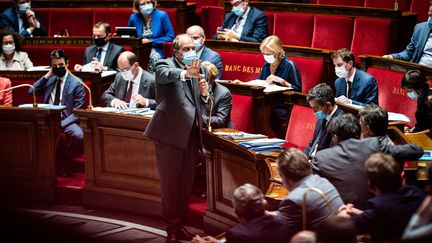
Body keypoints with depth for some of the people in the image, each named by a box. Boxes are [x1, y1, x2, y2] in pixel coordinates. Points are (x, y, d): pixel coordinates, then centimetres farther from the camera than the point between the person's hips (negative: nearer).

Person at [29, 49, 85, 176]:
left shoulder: (76, 84, 0)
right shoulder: (49, 80, 17)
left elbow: (78, 112, -5)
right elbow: (31, 91, 8)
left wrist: (61, 124, -19)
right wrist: (47, 76, 3)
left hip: (66, 120, -3)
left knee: (78, 135, -34)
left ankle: (63, 160, -6)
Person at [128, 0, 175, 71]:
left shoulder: (162, 16, -5)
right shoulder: (134, 18, 1)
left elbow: (170, 37, -6)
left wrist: (151, 41, -12)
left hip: (156, 49, -2)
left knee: (154, 57, -33)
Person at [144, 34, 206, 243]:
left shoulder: (198, 69, 13)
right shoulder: (164, 65, -4)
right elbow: (166, 74, -30)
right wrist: (186, 73, -49)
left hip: (191, 133, 6)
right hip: (170, 133, -5)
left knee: (186, 184, 11)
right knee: (170, 183, -1)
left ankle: (180, 225, 24)